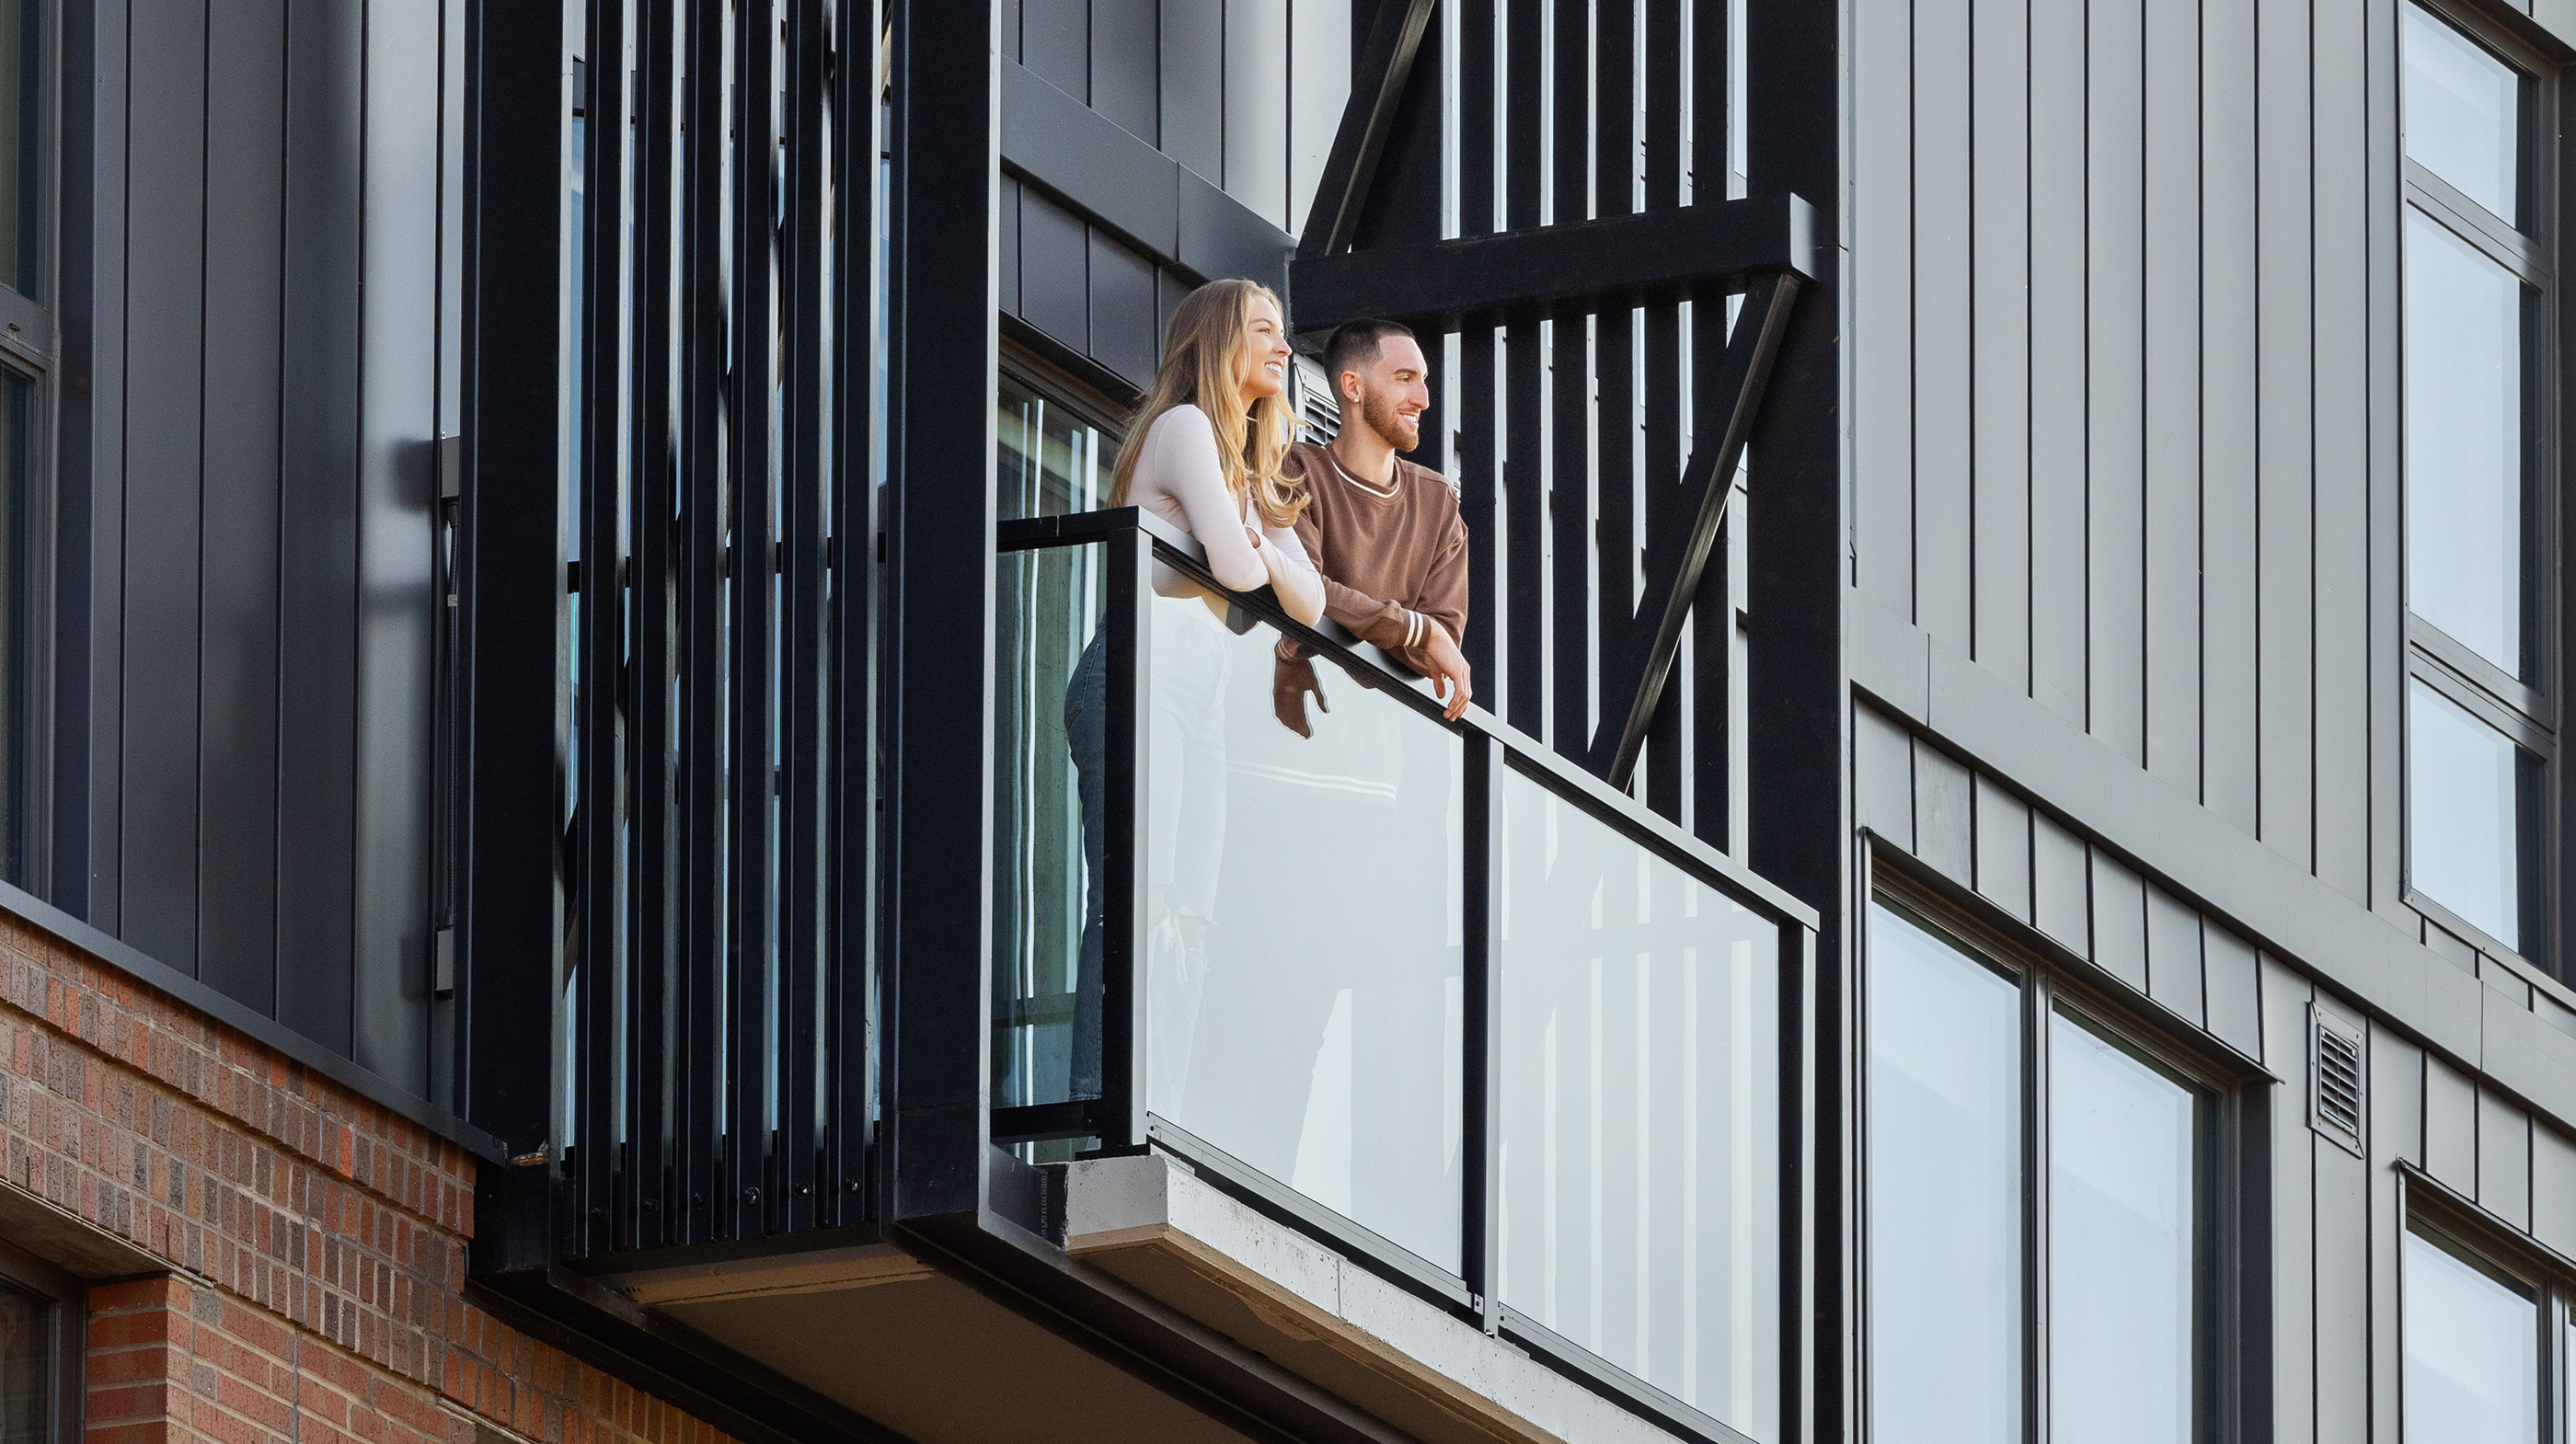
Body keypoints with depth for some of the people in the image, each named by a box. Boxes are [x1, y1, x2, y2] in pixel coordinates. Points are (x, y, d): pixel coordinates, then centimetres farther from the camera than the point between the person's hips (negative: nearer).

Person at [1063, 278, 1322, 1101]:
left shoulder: (1254, 473, 29)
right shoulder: (1186, 425, 1)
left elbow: (1308, 602, 20)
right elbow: (1233, 565, -11)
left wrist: (1264, 543, 2)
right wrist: (1256, 549, 12)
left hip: (1201, 693, 9)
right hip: (1144, 673, -9)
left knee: (1189, 918, 0)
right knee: (1141, 902, -20)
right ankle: (1103, 1097, -28)